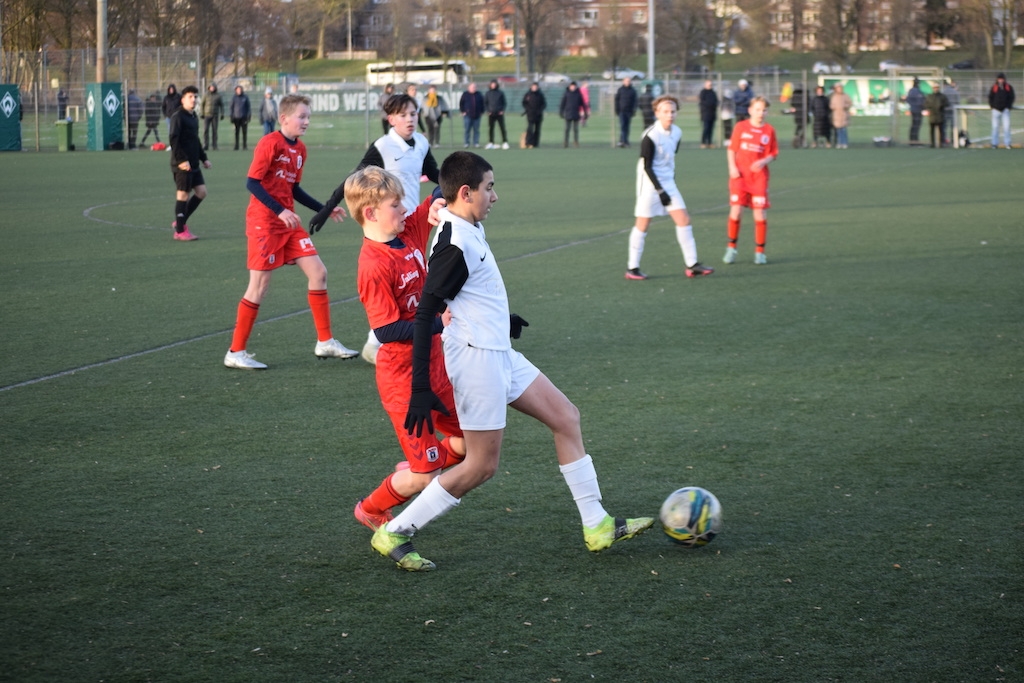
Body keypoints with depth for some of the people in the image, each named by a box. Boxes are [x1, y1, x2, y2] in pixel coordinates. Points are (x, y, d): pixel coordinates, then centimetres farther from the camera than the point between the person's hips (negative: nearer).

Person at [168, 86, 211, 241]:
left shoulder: (194, 117, 16)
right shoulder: (178, 117, -11)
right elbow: (173, 139, -18)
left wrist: (203, 158, 20)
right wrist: (181, 160, -24)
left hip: (193, 164, 9)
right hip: (182, 164, -9)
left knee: (201, 191, 7)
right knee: (183, 194, -4)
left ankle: (180, 222, 17)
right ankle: (180, 231, 3)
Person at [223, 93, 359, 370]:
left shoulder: (300, 149, 9)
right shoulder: (270, 143, -14)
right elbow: (252, 183, -18)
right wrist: (280, 211, -25)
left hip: (289, 223, 8)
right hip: (264, 222, -8)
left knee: (318, 273, 3)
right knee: (259, 287, -5)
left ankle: (325, 342, 13)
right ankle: (235, 353, 4)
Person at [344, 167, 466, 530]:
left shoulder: (410, 231, 0)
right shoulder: (374, 266, -23)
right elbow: (386, 331, -25)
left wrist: (440, 204, -15)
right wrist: (438, 323, -27)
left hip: (433, 365, 8)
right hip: (403, 377, -8)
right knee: (424, 474, 0)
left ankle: (413, 471, 35)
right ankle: (370, 510, 25)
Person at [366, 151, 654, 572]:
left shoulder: (470, 229, 7)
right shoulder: (455, 244, -22)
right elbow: (424, 317, -23)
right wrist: (421, 389, -25)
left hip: (499, 354, 10)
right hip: (477, 358, -10)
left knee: (566, 417, 11)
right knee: (482, 465, -4)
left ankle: (597, 527, 16)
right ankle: (394, 534, 5)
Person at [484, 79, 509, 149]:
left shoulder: (500, 93, 5)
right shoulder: (487, 93, 8)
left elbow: (505, 102, 7)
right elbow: (485, 103, 10)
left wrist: (502, 110, -6)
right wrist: (488, 110, -4)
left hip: (500, 113, -1)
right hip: (491, 114, 1)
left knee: (503, 128, -4)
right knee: (490, 128, 2)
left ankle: (505, 143, -4)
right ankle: (491, 143, 6)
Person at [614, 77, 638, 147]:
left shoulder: (633, 91, 7)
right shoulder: (620, 90, 4)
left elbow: (635, 101, 5)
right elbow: (616, 100, 5)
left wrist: (634, 110, -6)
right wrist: (617, 110, -1)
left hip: (629, 111, 2)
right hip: (621, 111, -2)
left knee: (627, 127, 4)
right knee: (622, 125, -11)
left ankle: (625, 141, 10)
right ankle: (622, 141, -17)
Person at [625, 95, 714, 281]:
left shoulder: (677, 133, 3)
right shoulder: (650, 136, -18)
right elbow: (647, 167, -17)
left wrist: (671, 180, 15)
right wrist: (660, 191, -18)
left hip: (668, 182, 7)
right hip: (650, 183, -7)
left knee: (684, 219, 1)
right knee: (643, 224, -2)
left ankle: (691, 265, 4)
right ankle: (632, 268, 7)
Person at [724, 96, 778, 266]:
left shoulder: (769, 130, 4)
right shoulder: (741, 127, 2)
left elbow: (774, 154, 7)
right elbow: (731, 149, 6)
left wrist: (764, 161, -13)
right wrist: (732, 167, -7)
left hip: (759, 177, 1)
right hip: (740, 175, -1)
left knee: (760, 214, -3)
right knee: (736, 211, -8)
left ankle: (759, 252, 8)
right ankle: (731, 248, 10)